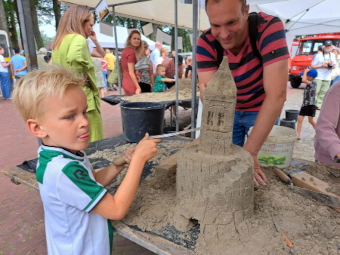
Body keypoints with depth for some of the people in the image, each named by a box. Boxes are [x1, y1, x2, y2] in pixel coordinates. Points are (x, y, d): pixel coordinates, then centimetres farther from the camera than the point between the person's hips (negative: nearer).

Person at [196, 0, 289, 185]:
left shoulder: (269, 27, -29)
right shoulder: (205, 43, -22)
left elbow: (276, 95, -36)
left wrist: (250, 151, -39)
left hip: (262, 111, -1)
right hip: (227, 111, 2)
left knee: (262, 166, 1)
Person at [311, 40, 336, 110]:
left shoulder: (332, 55, 13)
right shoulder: (318, 55, -4)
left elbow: (334, 65, 21)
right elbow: (312, 66, -6)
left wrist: (332, 66, -3)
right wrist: (322, 66, -15)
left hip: (327, 78, 5)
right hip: (318, 77, -5)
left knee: (323, 92, 4)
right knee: (316, 91, -11)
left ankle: (319, 105, 10)